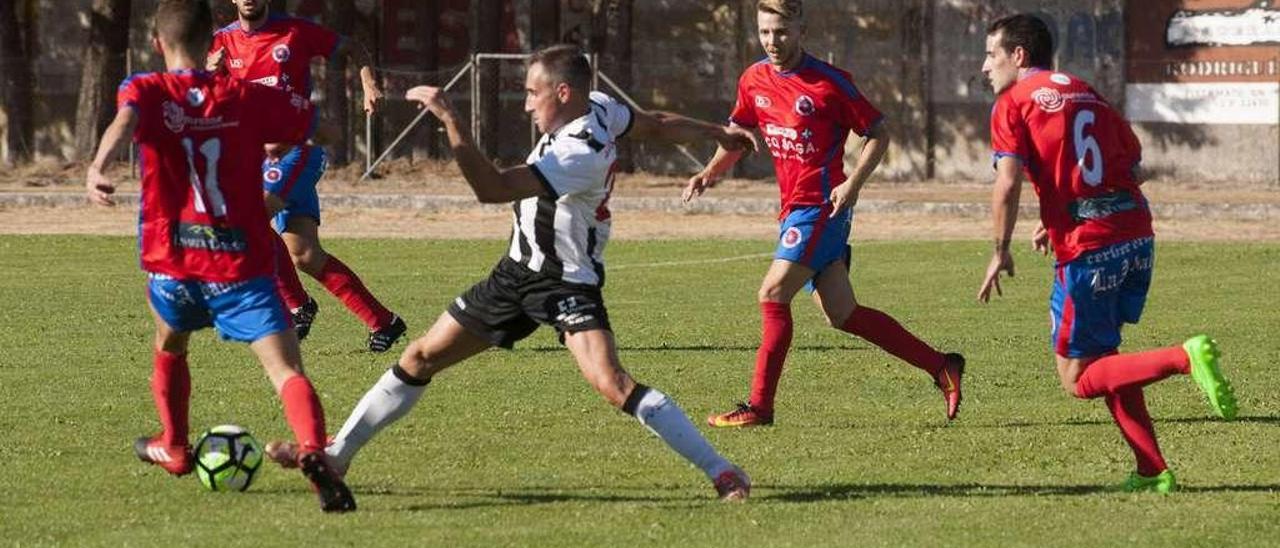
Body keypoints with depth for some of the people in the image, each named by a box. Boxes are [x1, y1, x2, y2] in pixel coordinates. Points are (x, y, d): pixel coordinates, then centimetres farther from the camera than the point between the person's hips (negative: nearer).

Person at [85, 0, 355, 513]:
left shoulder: (146, 91, 1)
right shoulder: (246, 96, 5)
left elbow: (125, 121, -22)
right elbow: (310, 120, 16)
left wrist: (97, 168, -41)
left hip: (172, 263, 1)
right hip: (241, 263, -1)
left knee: (170, 348, 33)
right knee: (286, 369, -12)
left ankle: (174, 448, 46)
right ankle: (312, 449, -39)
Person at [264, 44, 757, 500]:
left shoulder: (580, 154, -30)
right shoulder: (599, 108, -4)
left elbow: (492, 188, -36)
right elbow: (657, 125, 13)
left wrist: (448, 118, -40)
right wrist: (715, 133, 28)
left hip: (566, 283, -10)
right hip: (517, 271, 10)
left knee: (611, 382, -27)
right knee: (421, 358, 11)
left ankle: (721, 472, -20)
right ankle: (335, 453, 22)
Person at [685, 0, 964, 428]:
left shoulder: (829, 83, -11)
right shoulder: (754, 80, 8)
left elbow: (878, 133, -5)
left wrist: (852, 185, -17)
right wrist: (710, 173, 6)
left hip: (821, 206, -8)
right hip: (795, 208, 8)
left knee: (773, 294, -14)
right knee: (842, 314, 8)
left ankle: (759, 406, -8)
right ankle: (941, 367, 17)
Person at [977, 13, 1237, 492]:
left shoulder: (1013, 104, 0)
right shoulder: (1085, 92, 19)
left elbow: (1008, 184, -12)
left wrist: (1000, 252, 0)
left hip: (1087, 248, -7)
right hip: (1137, 234, 7)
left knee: (1077, 379, 2)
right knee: (1101, 355, 21)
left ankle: (1185, 357, -19)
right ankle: (1152, 471, 14)